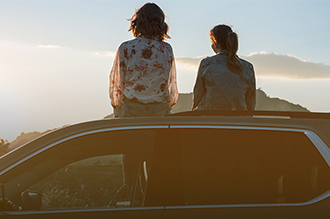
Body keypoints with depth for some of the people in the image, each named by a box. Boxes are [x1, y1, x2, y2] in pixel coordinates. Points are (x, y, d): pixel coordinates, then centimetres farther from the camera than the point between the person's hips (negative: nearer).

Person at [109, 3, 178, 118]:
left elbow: (116, 83, 0)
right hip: (160, 110, 1)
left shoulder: (125, 48, -4)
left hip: (131, 109, -1)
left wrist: (117, 114, 11)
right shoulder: (167, 49, 1)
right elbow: (172, 84, 6)